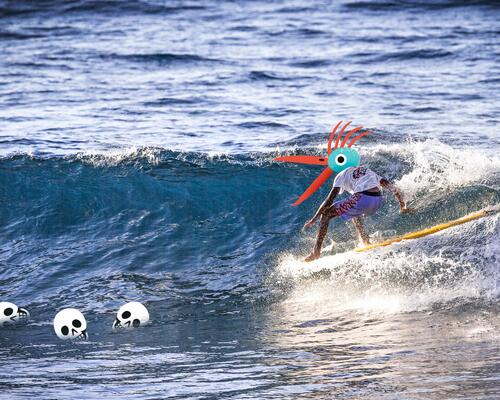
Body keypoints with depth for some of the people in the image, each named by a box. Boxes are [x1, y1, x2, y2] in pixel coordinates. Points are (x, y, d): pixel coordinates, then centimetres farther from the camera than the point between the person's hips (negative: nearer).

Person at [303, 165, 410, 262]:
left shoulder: (342, 175, 21)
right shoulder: (370, 172, 36)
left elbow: (329, 200, 10)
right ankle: (365, 242, 30)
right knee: (354, 212, 39)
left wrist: (313, 219, 12)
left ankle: (316, 252, 1)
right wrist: (403, 207, 38)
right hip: (378, 201, 6)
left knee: (326, 214, 9)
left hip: (361, 199, -6)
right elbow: (394, 189, 28)